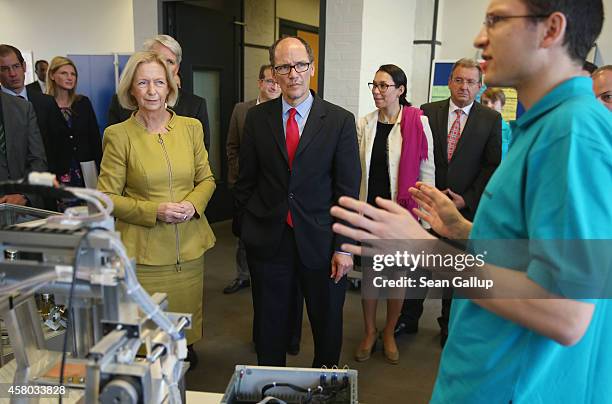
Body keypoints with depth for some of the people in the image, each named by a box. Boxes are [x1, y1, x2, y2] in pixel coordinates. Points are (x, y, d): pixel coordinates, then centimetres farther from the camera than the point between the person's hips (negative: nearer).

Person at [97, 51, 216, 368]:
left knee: (187, 319, 16)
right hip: (143, 251, -3)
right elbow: (107, 197, -4)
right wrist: (154, 211, -17)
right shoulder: (118, 134, -5)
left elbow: (206, 179, 11)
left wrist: (193, 204, -10)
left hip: (189, 246, 3)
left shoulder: (191, 127, 4)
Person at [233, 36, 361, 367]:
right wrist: (243, 229, 5)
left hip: (320, 241, -1)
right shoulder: (256, 117, 2)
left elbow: (348, 190, -6)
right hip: (267, 240, 2)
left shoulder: (340, 121, -4)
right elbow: (246, 181, 6)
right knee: (269, 328, 16)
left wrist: (344, 246, -9)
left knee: (327, 325, 15)